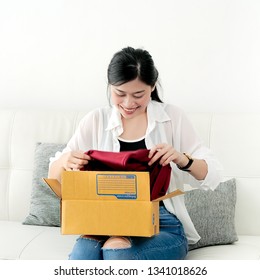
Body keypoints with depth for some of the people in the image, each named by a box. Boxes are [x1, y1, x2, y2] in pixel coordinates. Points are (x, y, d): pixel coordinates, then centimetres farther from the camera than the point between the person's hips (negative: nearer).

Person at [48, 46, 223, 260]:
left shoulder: (173, 117, 3)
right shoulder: (96, 120, 7)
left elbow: (213, 176, 1)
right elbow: (54, 178, 9)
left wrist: (181, 159, -21)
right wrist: (64, 162, -16)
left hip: (163, 224, -1)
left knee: (118, 251, -33)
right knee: (83, 252, -32)